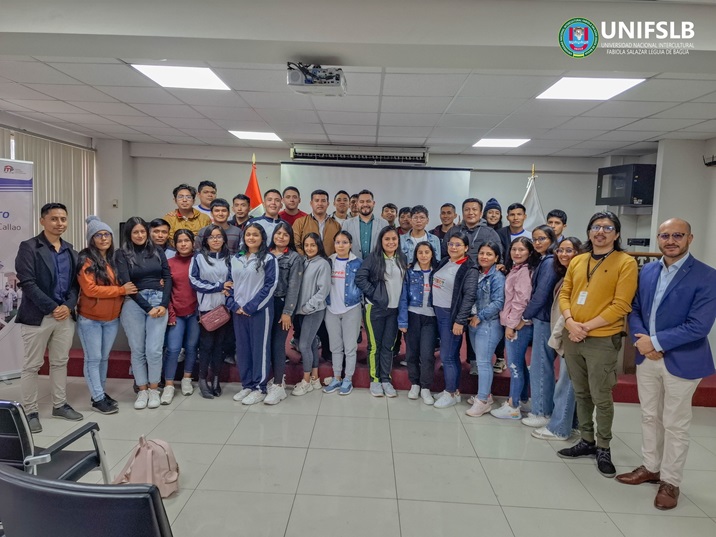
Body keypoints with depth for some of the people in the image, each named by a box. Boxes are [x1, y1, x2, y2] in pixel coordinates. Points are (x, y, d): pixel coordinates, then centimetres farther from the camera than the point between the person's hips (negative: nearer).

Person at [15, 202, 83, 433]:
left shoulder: (70, 250, 12)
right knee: (31, 365, 4)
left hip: (65, 315, 5)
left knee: (60, 362, 14)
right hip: (37, 316, -5)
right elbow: (27, 283, -14)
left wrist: (68, 306, -7)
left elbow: (75, 283, 10)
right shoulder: (29, 247, -6)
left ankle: (59, 405, 25)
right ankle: (30, 412, 15)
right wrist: (52, 308, -16)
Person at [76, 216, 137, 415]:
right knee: (93, 359, 2)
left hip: (112, 318, 6)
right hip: (90, 319, -6)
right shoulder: (86, 260, -12)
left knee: (104, 358, 15)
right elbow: (90, 289, -19)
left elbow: (122, 283, 19)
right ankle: (98, 399, 9)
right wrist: (121, 290, -17)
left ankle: (101, 392, 28)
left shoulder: (114, 259, 8)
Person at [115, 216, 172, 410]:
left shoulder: (157, 251, 11)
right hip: (134, 304, -1)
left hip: (158, 301, 1)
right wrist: (147, 307, -10)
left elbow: (168, 277, 8)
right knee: (137, 350, 3)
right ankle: (142, 390, 16)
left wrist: (164, 304, -5)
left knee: (154, 349, -5)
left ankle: (154, 389, 11)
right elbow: (126, 283, -4)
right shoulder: (122, 254, 3)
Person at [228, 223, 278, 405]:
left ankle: (260, 388, 10)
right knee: (242, 348, 11)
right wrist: (233, 305, -4)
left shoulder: (268, 259, -5)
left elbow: (270, 285, -11)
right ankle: (247, 385, 23)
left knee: (260, 348, 1)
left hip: (260, 310, -5)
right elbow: (230, 283, 12)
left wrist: (251, 307, -14)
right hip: (238, 311, 5)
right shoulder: (235, 259, 12)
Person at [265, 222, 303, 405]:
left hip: (282, 304, -4)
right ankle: (278, 377, 20)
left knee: (278, 344, -6)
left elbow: (293, 287, -7)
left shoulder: (295, 258, -1)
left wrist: (287, 312, -13)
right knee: (268, 342, 4)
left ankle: (278, 386, 1)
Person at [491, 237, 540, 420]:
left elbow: (521, 300, -18)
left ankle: (513, 407, 3)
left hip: (519, 325, -9)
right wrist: (509, 323, 11)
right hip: (513, 323, 9)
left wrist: (511, 324, -16)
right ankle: (522, 399, 27)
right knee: (519, 364, 16)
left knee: (514, 365, -4)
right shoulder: (515, 269, 16)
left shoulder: (525, 270, -13)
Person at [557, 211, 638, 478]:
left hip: (602, 339, -5)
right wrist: (570, 321, -8)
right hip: (572, 336, 5)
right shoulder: (577, 261, 10)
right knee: (581, 393, 14)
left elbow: (621, 305, -13)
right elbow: (564, 294, 10)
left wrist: (588, 326, -16)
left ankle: (603, 448, 20)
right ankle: (587, 441, 28)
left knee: (601, 398, 2)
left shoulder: (626, 263, -7)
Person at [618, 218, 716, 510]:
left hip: (682, 361, -5)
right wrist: (640, 340, -11)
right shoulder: (646, 271, 5)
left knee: (675, 424, 7)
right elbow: (635, 309, 6)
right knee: (649, 417, 17)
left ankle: (670, 481, 24)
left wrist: (656, 342, -17)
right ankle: (651, 467, 34)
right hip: (646, 357, 5)